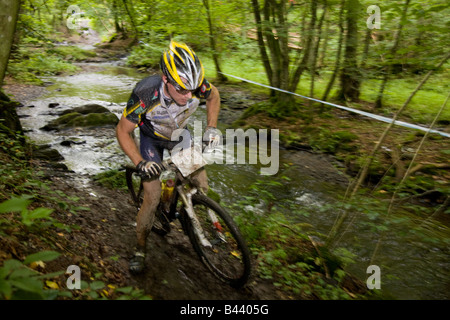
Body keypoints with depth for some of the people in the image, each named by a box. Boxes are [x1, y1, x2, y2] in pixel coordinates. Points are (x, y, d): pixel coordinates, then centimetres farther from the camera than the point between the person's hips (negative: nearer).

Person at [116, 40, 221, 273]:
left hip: (179, 134, 3)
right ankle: (141, 247, 13)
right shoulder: (145, 94, -39)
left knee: (201, 186, -5)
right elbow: (123, 131, -23)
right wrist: (140, 163, -33)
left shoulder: (196, 86, -31)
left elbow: (214, 96, -4)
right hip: (152, 139, -3)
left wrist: (211, 127, -14)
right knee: (152, 198, -10)